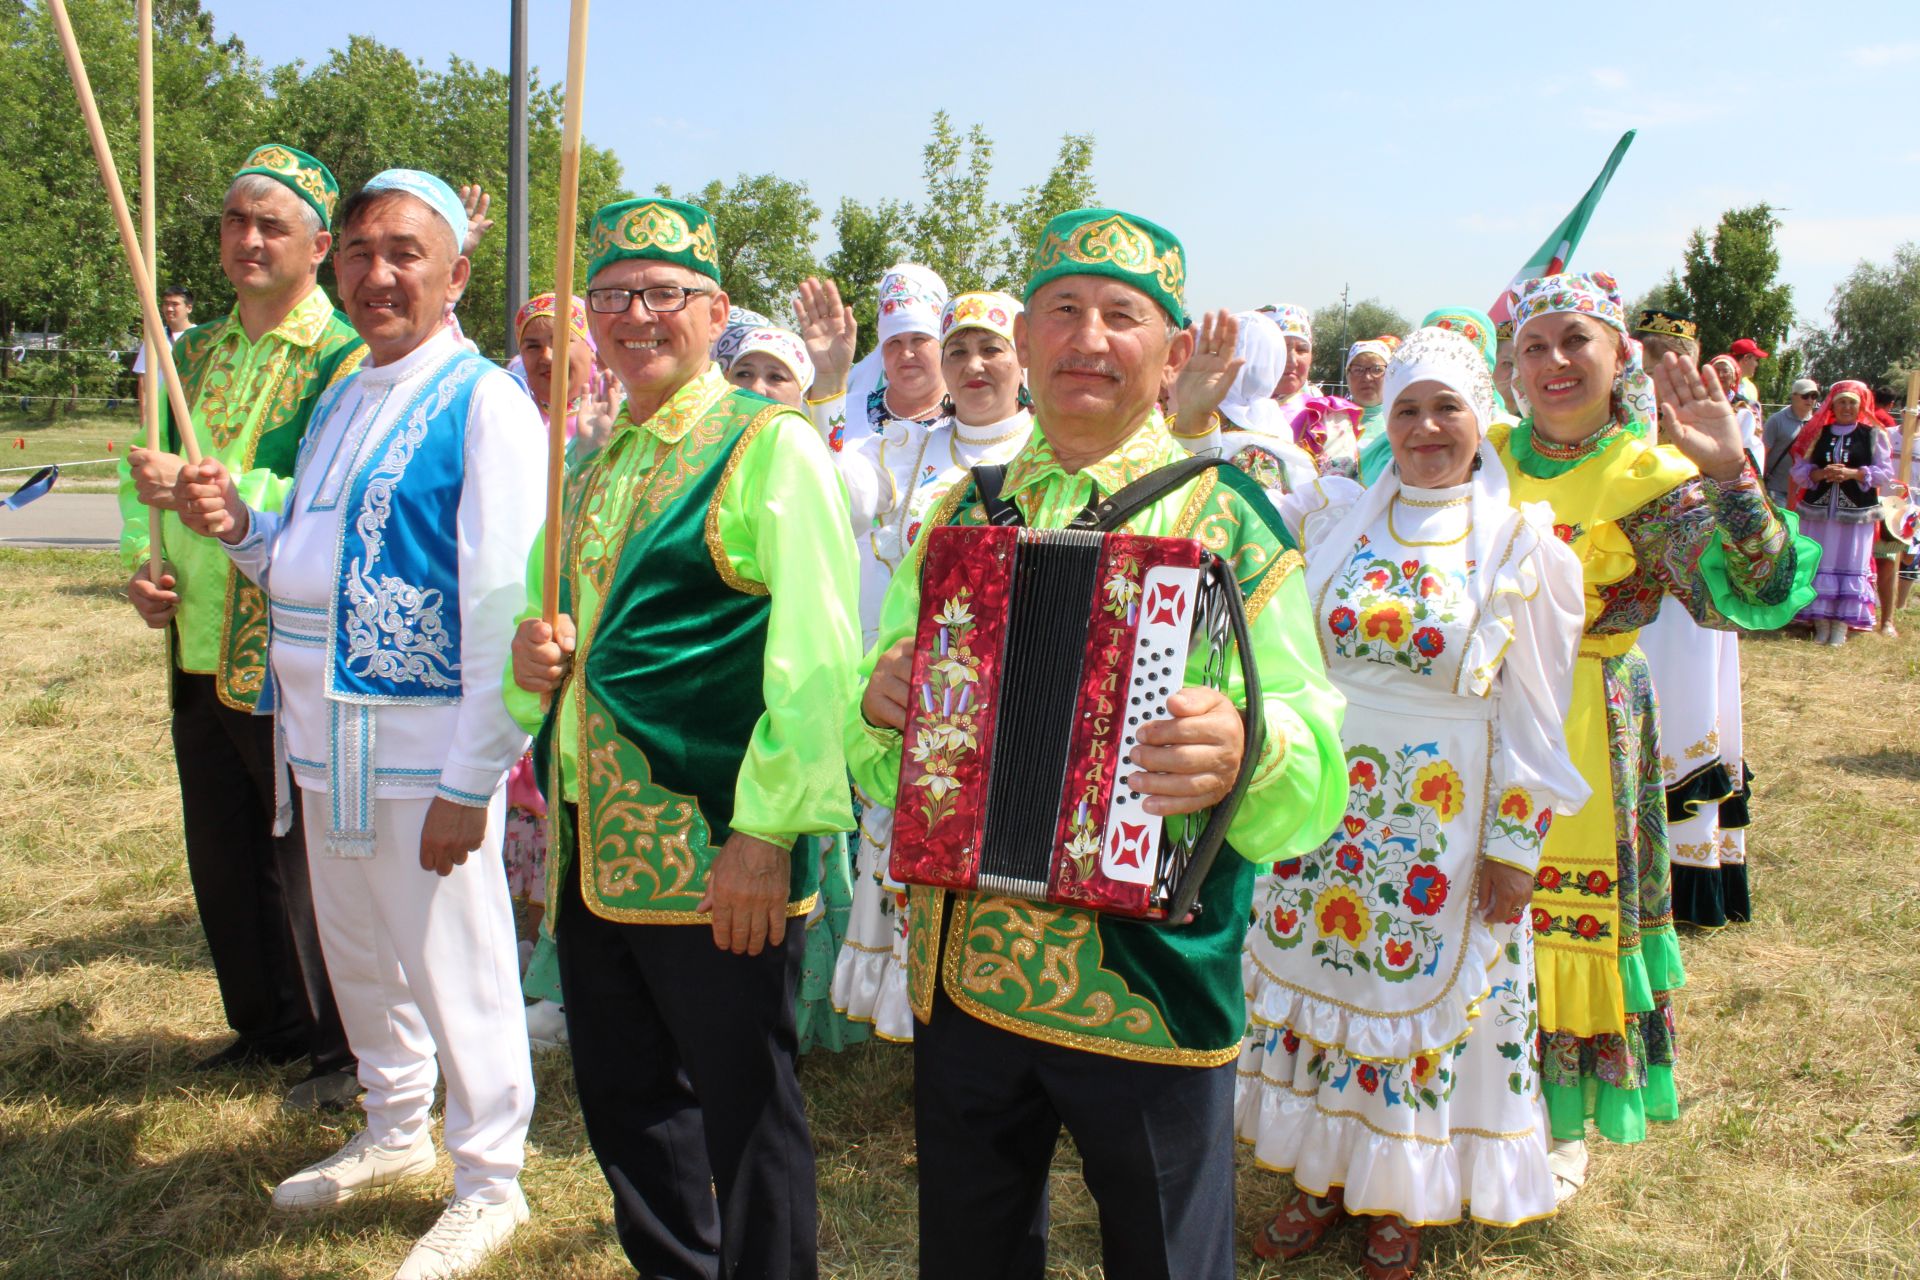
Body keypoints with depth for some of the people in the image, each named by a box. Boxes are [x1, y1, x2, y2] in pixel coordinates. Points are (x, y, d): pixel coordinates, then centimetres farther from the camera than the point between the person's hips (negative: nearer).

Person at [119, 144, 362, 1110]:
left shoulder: (345, 359, -11)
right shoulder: (196, 352, 13)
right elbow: (148, 467, 18)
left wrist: (203, 486, -29)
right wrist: (141, 560, 1)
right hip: (198, 645, 8)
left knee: (302, 857, 2)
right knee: (220, 851, 17)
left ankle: (340, 1047, 18)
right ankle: (264, 1023, 34)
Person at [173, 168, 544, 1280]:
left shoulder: (485, 404, -14)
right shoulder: (340, 400, 13)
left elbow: (503, 608, -20)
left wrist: (468, 782, -21)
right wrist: (239, 525, 0)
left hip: (427, 748, -8)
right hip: (327, 737, 8)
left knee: (453, 966, 3)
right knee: (359, 953, 21)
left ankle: (490, 1186, 23)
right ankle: (396, 1130, 43)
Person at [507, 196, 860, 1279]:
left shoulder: (772, 447, -9)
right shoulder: (594, 466, 15)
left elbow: (815, 655, -17)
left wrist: (767, 831, -22)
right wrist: (534, 654, 3)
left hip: (717, 858, -8)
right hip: (591, 851, 8)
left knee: (744, 1113, 6)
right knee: (623, 1102, 20)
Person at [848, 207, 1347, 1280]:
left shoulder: (1224, 519, -6)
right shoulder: (963, 513, 7)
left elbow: (1314, 766, -13)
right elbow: (882, 765, 12)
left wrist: (1245, 748, -35)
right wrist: (879, 702, -10)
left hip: (1147, 986, -4)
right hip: (960, 979, 4)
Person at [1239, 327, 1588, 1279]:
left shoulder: (1521, 544, -5)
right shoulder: (1334, 516, 2)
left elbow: (1533, 713, -4)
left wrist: (1516, 845, -6)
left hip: (1444, 817, -2)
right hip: (1327, 798, 3)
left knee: (1423, 988, 9)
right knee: (1316, 974, 11)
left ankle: (1401, 1201, 30)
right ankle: (1327, 1176, 32)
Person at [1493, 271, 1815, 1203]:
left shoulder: (1651, 477, -8)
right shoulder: (1485, 456, 3)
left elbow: (1754, 599, -20)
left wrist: (1730, 475, -31)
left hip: (1584, 728, -3)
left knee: (1569, 909, 6)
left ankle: (1565, 1121, 29)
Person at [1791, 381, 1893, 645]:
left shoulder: (1874, 435, 3)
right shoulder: (1817, 433, 8)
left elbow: (1885, 472, -1)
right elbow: (1798, 470, 5)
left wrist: (1853, 473, -15)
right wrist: (1821, 473, -14)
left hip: (1857, 513, -2)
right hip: (1818, 510, 2)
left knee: (1850, 567, -2)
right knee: (1818, 565, 2)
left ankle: (1841, 625, 1)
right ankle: (1820, 623, 8)